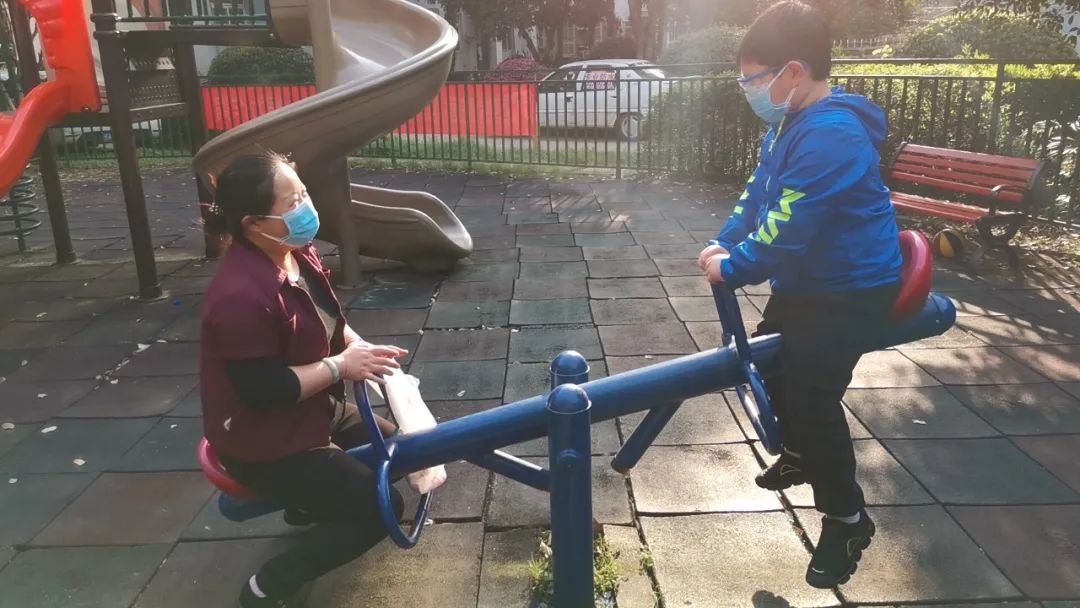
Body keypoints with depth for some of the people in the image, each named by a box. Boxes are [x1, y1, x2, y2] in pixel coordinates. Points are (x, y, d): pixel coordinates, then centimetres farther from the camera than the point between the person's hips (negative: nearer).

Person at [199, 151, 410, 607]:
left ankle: (306, 502, 31)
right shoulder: (242, 295, -33)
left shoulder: (297, 254, -4)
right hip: (261, 441, -9)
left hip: (309, 410, 9)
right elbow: (261, 390, -30)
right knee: (380, 508, -11)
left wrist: (360, 349, -7)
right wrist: (341, 366, -24)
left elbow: (327, 322, 11)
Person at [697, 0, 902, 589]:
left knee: (812, 397, -11)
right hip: (808, 280, 11)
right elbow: (758, 193, 8)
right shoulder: (791, 123, 4)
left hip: (850, 289, -10)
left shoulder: (831, 136, -30)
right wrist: (724, 244, -4)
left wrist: (731, 269, -15)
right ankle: (800, 454, 45)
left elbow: (786, 233, -29)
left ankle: (847, 518, 10)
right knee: (769, 362, 21)